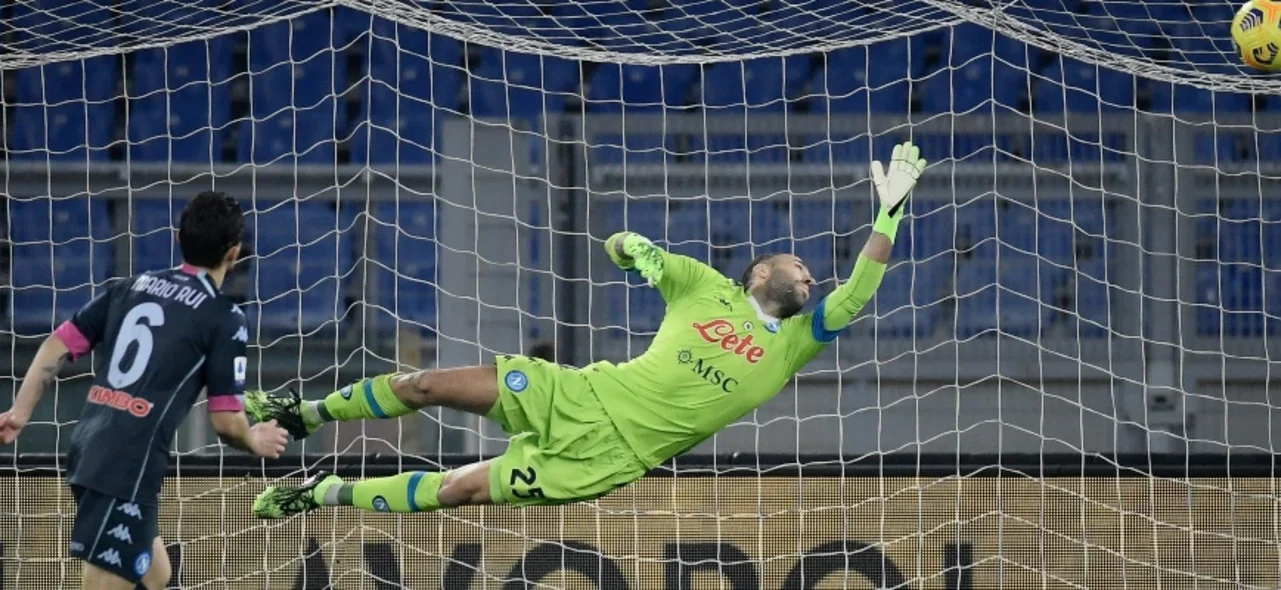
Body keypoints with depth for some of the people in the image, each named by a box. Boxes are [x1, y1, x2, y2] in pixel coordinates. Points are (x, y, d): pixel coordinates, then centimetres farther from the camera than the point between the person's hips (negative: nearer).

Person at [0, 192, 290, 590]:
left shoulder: (131, 288, 15)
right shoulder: (224, 319, -3)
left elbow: (58, 346, 11)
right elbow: (226, 421, -2)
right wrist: (255, 442, 19)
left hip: (88, 448, 8)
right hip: (130, 465, -8)